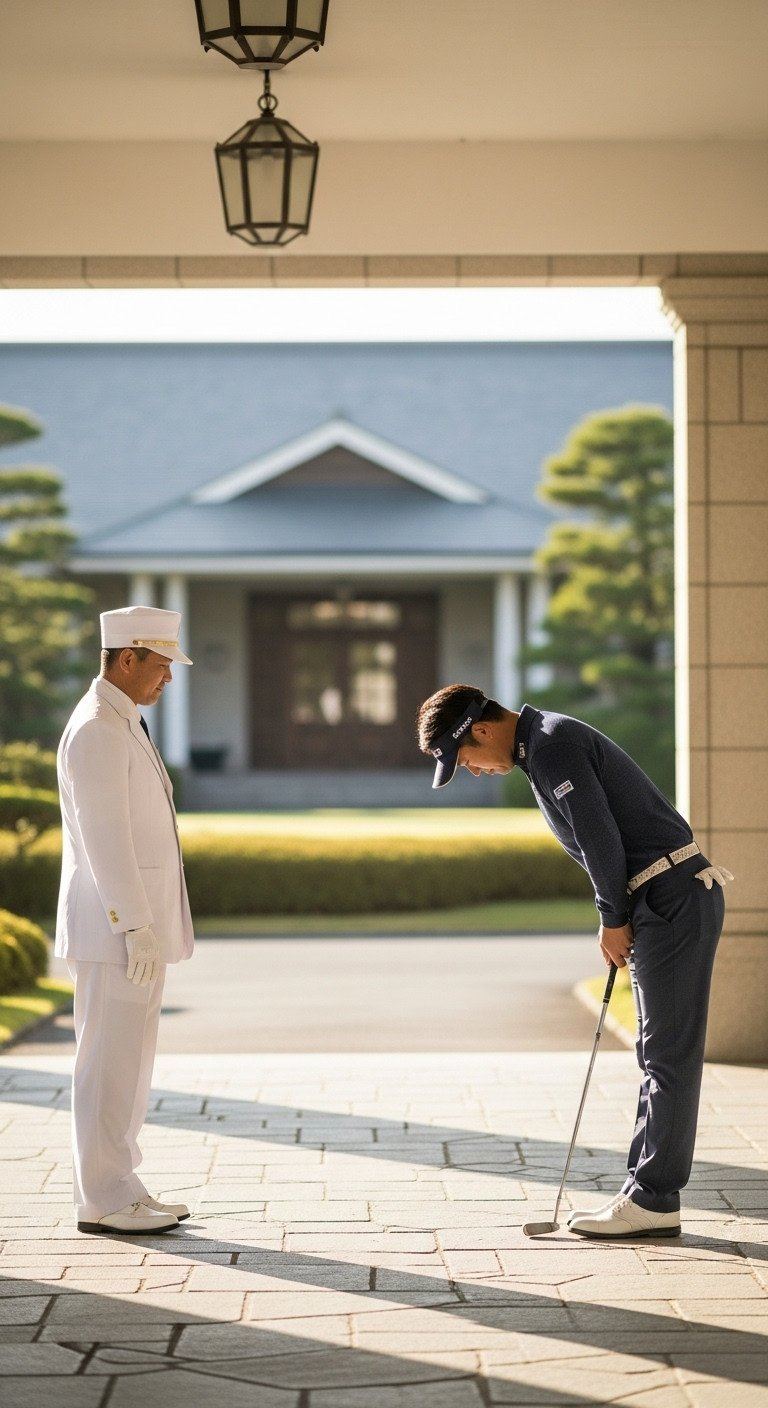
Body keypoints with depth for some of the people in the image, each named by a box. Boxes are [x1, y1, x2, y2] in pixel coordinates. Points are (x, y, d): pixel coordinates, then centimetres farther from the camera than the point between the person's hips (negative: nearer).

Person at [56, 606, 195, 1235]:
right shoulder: (96, 730, -15)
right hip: (115, 929, -10)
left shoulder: (122, 725, 18)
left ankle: (120, 1188, 19)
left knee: (129, 1060, 13)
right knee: (110, 1062, -5)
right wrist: (136, 929, -22)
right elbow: (104, 840, -20)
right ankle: (103, 1202, 0)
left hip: (137, 927, 10)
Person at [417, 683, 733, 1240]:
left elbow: (600, 837, -18)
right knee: (660, 1052, 11)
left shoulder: (552, 746, -14)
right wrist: (619, 920, 12)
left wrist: (614, 920, -7)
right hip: (667, 902, 11)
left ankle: (653, 1200, -4)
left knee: (669, 1054, -7)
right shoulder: (544, 745, 18)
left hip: (674, 899, -11)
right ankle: (647, 1192, 15)